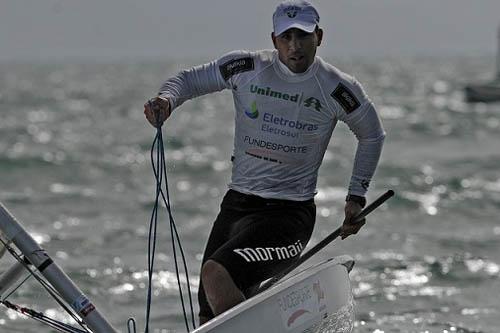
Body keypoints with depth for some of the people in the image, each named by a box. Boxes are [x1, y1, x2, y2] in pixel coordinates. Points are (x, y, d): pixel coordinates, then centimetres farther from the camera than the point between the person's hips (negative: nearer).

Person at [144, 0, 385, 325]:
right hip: (237, 203, 5)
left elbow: (372, 135, 12)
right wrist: (166, 100, -14)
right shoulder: (246, 68, -2)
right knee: (209, 318, 8)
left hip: (289, 214, -5)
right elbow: (189, 79, 9)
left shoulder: (338, 89, -6)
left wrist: (357, 197, 12)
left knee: (216, 275, -30)